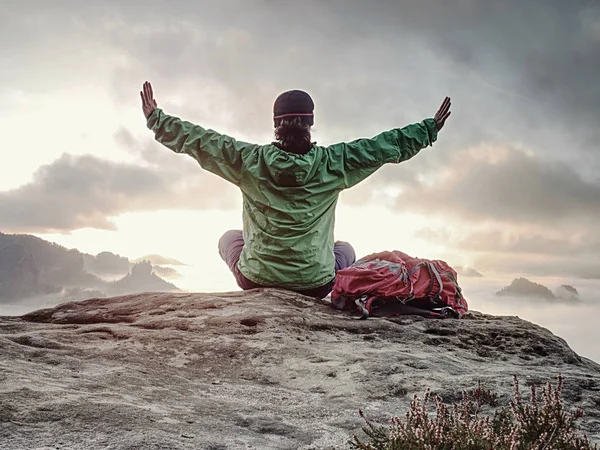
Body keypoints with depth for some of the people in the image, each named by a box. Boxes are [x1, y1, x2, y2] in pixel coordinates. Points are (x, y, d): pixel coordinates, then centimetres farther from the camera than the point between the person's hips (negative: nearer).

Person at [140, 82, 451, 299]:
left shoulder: (251, 161, -12)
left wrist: (155, 118, 10)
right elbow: (387, 146, -3)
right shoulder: (333, 163, -12)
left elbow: (198, 140, -4)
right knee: (345, 249, 35)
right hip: (316, 285, 0)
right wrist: (429, 129, 10)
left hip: (256, 281, 0)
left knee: (230, 237, 34)